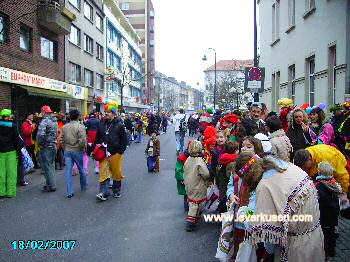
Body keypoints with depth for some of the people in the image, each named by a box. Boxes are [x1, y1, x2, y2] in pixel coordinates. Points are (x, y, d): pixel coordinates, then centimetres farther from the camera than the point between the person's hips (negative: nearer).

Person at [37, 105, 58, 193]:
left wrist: (40, 144, -14)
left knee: (47, 167, 1)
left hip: (46, 147, -8)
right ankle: (51, 184, 27)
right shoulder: (54, 121, 10)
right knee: (51, 165, 18)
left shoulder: (44, 121, -16)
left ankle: (51, 186, 6)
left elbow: (41, 134, -28)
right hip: (54, 146, 8)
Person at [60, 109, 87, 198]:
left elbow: (61, 140, 7)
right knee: (81, 170, 15)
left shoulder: (64, 127, 4)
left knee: (68, 171, 4)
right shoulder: (80, 127, -13)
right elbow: (82, 141, -21)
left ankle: (69, 192, 2)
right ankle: (84, 187, 32)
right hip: (77, 151, -3)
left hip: (67, 151, 4)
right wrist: (84, 148, -3)